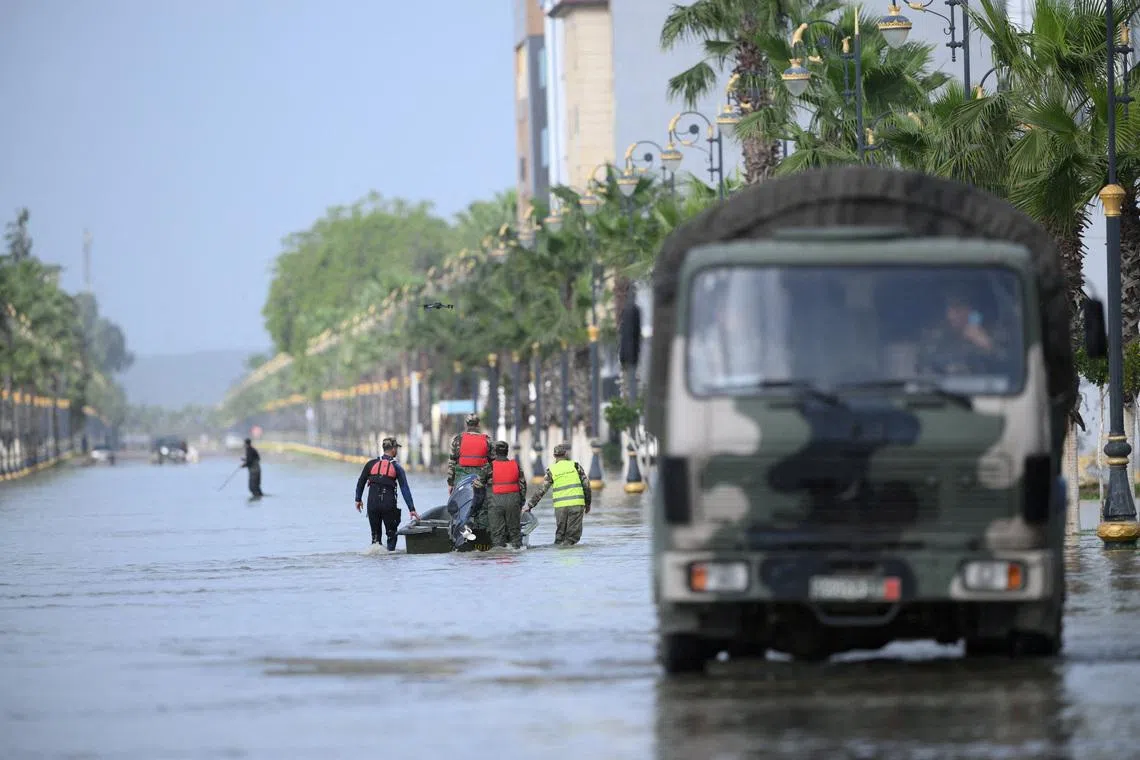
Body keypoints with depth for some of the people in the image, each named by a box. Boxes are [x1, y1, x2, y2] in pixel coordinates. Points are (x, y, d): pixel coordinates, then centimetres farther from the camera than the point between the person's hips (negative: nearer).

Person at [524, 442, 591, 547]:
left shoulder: (551, 470, 6)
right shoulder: (575, 466, 5)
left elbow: (541, 490, 5)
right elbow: (586, 485, 5)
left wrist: (529, 505, 12)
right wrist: (587, 503, 16)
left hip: (560, 506, 1)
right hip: (577, 504, -1)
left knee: (560, 535, 14)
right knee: (573, 534, -1)